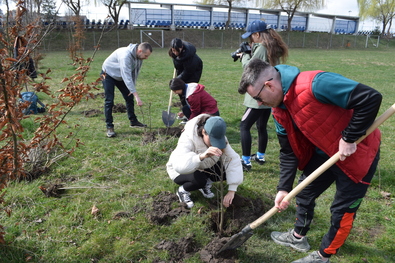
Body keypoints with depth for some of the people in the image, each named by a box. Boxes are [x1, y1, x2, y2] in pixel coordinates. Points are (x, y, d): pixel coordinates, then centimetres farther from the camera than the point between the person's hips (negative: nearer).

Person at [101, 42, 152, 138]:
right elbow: (127, 77, -44)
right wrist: (136, 96, -47)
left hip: (120, 76, 8)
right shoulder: (125, 55, -39)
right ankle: (109, 127, -6)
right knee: (109, 101, -12)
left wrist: (132, 89, -7)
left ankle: (133, 121, 22)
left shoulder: (139, 57, -13)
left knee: (129, 97, 7)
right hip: (108, 74, -8)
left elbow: (135, 73, -2)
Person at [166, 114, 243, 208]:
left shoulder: (219, 138, -22)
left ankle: (206, 183, 7)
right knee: (199, 179, -36)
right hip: (181, 170, -4)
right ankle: (182, 190, -4)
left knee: (227, 170, -19)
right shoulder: (188, 138, -37)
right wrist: (202, 156, -67)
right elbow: (179, 165, -52)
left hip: (204, 167, 5)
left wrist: (232, 190, -34)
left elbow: (233, 160, -26)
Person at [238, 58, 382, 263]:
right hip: (323, 153, 8)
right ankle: (298, 237, 41)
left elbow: (371, 98, -32)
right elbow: (288, 151, 1)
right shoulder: (279, 110, -6)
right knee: (304, 191, 18)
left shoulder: (315, 84, -34)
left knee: (342, 209, 4)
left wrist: (349, 138, -27)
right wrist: (283, 188, -3)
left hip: (358, 152, -8)